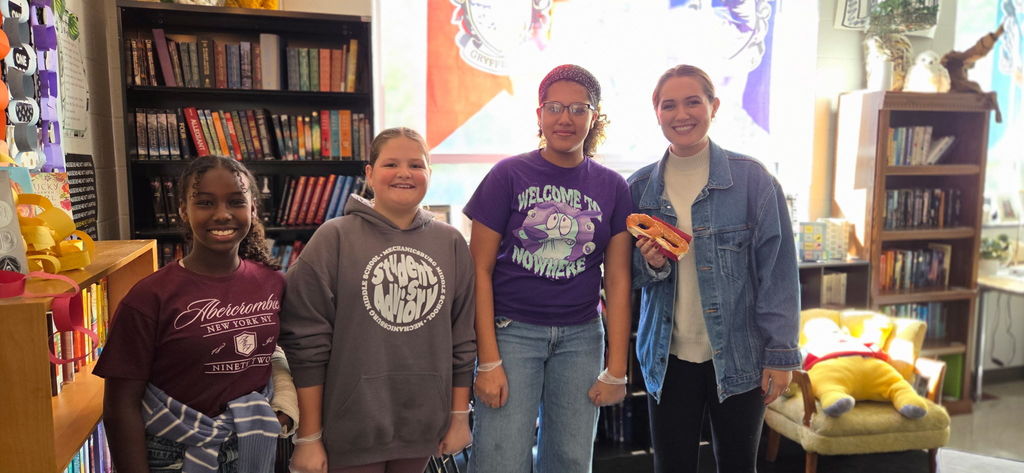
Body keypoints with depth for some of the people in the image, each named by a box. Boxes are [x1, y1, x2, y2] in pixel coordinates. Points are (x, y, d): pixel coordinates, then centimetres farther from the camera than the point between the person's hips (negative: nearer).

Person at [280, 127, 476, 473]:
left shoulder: (451, 243, 3)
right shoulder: (333, 239, -8)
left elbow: (462, 339, 7)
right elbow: (306, 344, -8)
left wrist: (460, 416, 7)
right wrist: (308, 436, -8)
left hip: (423, 427, 3)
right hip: (351, 428, -3)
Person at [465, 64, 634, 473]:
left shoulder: (612, 188, 4)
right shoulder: (508, 176, -3)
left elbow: (617, 281, 4)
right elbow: (480, 270, -5)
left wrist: (616, 369, 1)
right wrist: (489, 361, -9)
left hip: (581, 335, 3)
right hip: (513, 330, -2)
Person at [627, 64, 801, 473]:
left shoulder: (751, 178, -6)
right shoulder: (640, 187, 2)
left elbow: (777, 271, -6)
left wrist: (780, 354, -8)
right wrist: (650, 264, -13)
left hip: (738, 357, -2)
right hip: (667, 357, 2)